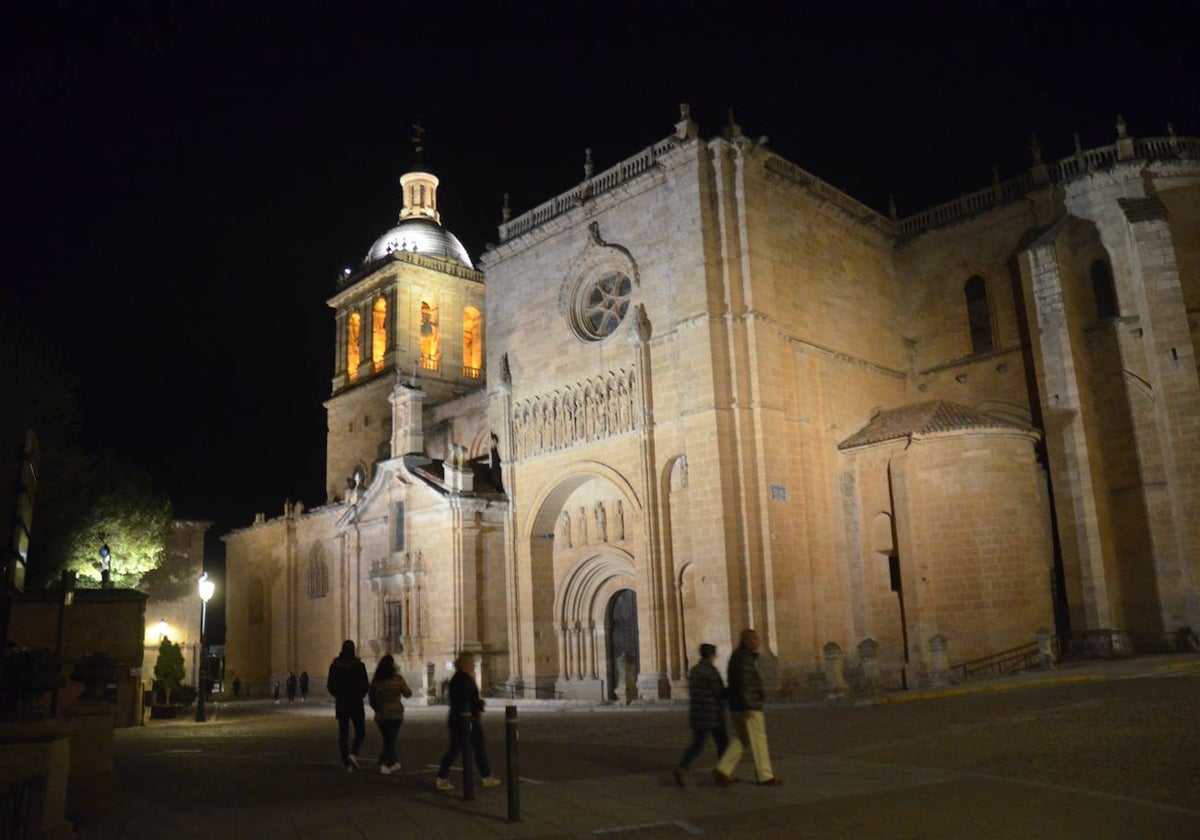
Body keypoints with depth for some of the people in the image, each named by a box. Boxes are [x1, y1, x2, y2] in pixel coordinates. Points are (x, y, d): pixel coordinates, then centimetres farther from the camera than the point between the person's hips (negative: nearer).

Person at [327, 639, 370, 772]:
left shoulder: (334, 665, 0)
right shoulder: (359, 665, -9)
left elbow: (330, 685, 2)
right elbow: (365, 685, -8)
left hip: (341, 704, 3)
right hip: (356, 703, -3)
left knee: (343, 734, 9)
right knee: (360, 732, 9)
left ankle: (347, 764, 8)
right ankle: (353, 754, -14)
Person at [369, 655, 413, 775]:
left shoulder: (375, 681, -3)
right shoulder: (398, 679, -10)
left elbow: (372, 698, 3)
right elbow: (408, 693, 1)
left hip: (381, 715, 3)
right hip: (396, 714, -3)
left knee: (388, 740, 17)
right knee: (390, 740, 4)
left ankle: (394, 762, 23)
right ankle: (384, 763, -11)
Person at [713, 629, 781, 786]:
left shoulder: (738, 656, 17)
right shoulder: (744, 657, -14)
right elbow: (744, 683, -22)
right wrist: (749, 707, -25)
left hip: (738, 707, 10)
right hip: (748, 707, -10)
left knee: (740, 739, 12)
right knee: (758, 739, -1)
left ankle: (723, 770, 5)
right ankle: (765, 776, 7)